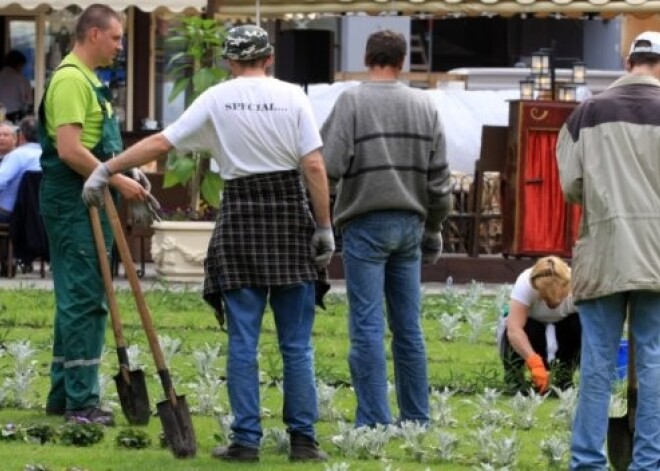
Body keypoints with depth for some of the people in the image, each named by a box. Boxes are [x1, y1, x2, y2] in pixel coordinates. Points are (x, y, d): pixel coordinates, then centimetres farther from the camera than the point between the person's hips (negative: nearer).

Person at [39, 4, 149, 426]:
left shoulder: (88, 80, 18)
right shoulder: (71, 80, -16)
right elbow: (69, 150, -23)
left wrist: (124, 178, 17)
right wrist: (118, 181, -19)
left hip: (90, 202, 11)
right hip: (74, 204, -11)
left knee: (81, 301, 14)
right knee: (84, 300, -9)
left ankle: (64, 393, 20)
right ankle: (81, 400, -8)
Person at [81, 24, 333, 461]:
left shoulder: (217, 99, -1)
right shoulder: (292, 97, -2)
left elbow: (161, 142, -1)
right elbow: (314, 166, -8)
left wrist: (106, 170, 6)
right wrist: (325, 227, -2)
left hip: (241, 217, 0)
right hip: (290, 213, 0)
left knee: (243, 342, 4)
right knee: (297, 344, 5)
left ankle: (246, 441, 2)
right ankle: (303, 439, 4)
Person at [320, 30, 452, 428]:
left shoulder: (353, 101, -6)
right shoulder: (425, 106, 8)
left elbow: (329, 167, -14)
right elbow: (440, 179, 10)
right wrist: (433, 231, 19)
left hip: (365, 223, -5)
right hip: (410, 224, 5)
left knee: (368, 327, -4)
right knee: (409, 328, 10)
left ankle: (374, 420, -8)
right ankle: (417, 419, 13)